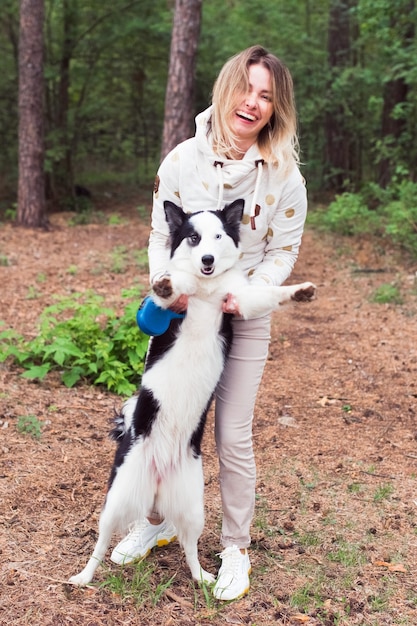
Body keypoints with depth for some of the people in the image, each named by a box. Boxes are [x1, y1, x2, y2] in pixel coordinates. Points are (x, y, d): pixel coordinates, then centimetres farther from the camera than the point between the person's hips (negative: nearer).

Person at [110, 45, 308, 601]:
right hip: (181, 311, 2)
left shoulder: (284, 174, -9)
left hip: (244, 320, -1)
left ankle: (236, 548, 22)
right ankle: (158, 522, 35)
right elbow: (160, 234, 1)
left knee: (233, 439, 1)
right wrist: (165, 283, -17)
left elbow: (283, 251, -3)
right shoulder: (183, 159, -6)